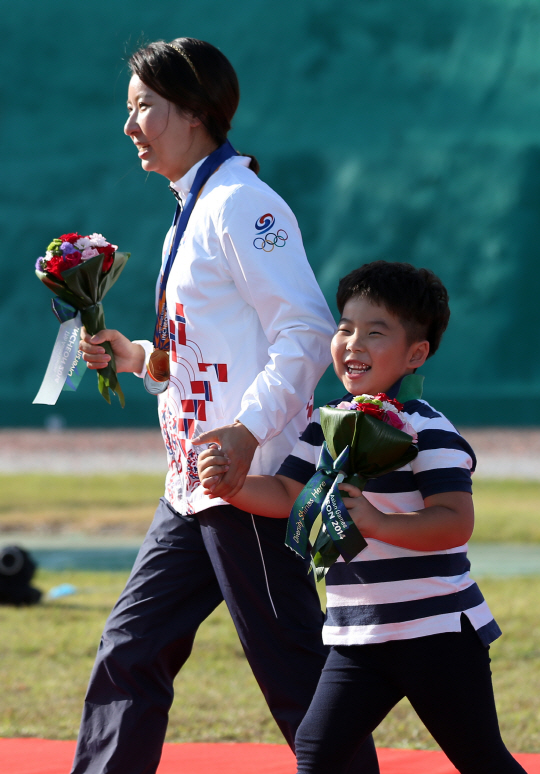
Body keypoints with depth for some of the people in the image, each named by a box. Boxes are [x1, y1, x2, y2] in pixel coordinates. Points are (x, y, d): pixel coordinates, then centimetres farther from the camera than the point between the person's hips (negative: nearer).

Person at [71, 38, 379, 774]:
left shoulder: (241, 203, -11)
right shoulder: (191, 215, 18)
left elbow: (307, 329, -20)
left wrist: (247, 430, -27)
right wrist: (137, 357, 10)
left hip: (254, 477, -10)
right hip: (195, 486, 10)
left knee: (292, 670, -7)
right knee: (131, 652, 10)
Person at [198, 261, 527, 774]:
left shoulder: (428, 432, -13)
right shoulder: (326, 426, 10)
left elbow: (456, 521, -21)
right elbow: (287, 496, 11)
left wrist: (377, 523, -35)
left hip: (437, 635, -6)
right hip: (357, 640, 6)